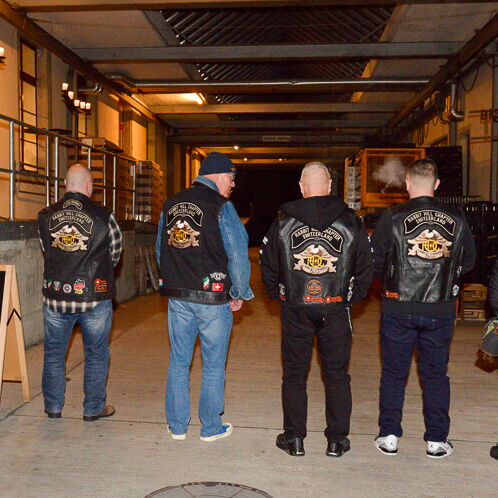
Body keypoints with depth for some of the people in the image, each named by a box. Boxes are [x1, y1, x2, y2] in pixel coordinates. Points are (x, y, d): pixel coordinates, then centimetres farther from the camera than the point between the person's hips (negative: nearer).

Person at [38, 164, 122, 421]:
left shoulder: (45, 216, -2)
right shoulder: (103, 216, -10)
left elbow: (46, 252, 7)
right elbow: (115, 254, 2)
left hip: (55, 297, 3)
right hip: (94, 296, -2)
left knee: (53, 353, 18)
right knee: (96, 354, 13)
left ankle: (53, 407, 29)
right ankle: (94, 408, 23)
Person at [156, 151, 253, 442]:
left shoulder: (171, 205, 9)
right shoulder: (220, 206, -11)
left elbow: (160, 251, 16)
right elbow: (238, 255, -13)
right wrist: (239, 294, -1)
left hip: (177, 297, 5)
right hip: (213, 298, -5)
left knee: (179, 361, 15)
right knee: (214, 364, 9)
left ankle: (177, 425, 25)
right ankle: (211, 427, 21)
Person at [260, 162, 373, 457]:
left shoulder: (283, 222, -3)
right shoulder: (351, 222, -2)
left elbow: (268, 267, 3)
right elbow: (366, 269, 3)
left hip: (295, 310, 0)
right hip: (336, 310, 0)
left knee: (294, 374, 11)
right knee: (337, 375, 12)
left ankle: (294, 439, 19)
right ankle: (337, 440, 20)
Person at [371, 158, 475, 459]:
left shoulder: (394, 217, -8)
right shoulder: (456, 219, 0)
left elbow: (375, 261, -6)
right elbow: (469, 261, 10)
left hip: (399, 308, -2)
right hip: (441, 310, 2)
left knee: (394, 373, 10)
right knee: (436, 374, 13)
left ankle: (389, 437, 17)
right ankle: (437, 440, 20)